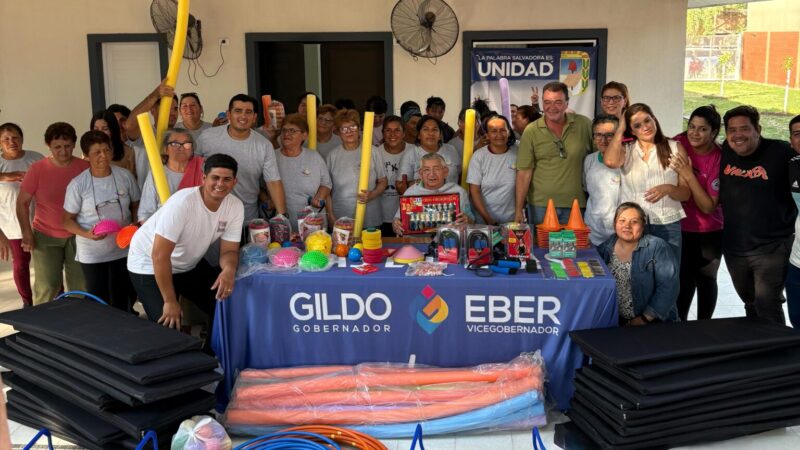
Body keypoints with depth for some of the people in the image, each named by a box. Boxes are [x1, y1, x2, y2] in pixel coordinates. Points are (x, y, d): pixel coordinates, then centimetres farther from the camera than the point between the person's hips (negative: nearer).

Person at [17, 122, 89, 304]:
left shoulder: (84, 167, -7)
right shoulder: (37, 169, -8)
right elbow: (22, 203, -2)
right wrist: (27, 233, -8)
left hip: (77, 235, 1)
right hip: (45, 236, -1)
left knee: (80, 286, 8)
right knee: (46, 287, 0)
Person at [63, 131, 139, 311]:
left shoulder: (125, 176, -3)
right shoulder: (77, 184, -11)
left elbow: (135, 205, 10)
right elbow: (68, 220, -4)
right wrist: (86, 234, -22)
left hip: (123, 249, 2)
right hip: (92, 254, -2)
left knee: (121, 300, 14)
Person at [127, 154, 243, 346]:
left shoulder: (235, 206, -14)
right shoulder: (182, 202, -32)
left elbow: (229, 250, -11)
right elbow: (160, 256, -30)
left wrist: (229, 269, -36)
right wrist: (170, 301, -26)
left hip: (189, 264, 6)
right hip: (150, 265, -6)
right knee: (168, 325, -18)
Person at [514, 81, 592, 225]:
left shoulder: (584, 125, 0)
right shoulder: (531, 131, -3)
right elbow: (524, 172, -5)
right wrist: (519, 210, -9)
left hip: (575, 204, 1)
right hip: (540, 205, -1)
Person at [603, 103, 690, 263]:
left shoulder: (675, 148, 7)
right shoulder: (626, 149, 8)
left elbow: (686, 193, 6)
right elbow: (610, 161, -18)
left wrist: (668, 189, -16)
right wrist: (620, 129, -4)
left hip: (667, 224, 0)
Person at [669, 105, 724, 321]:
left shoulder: (719, 159, -17)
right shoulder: (680, 144, -9)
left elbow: (708, 207, -20)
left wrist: (689, 176, -27)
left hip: (709, 232, -1)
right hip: (680, 228, 2)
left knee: (705, 279, 10)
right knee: (684, 282, 1)